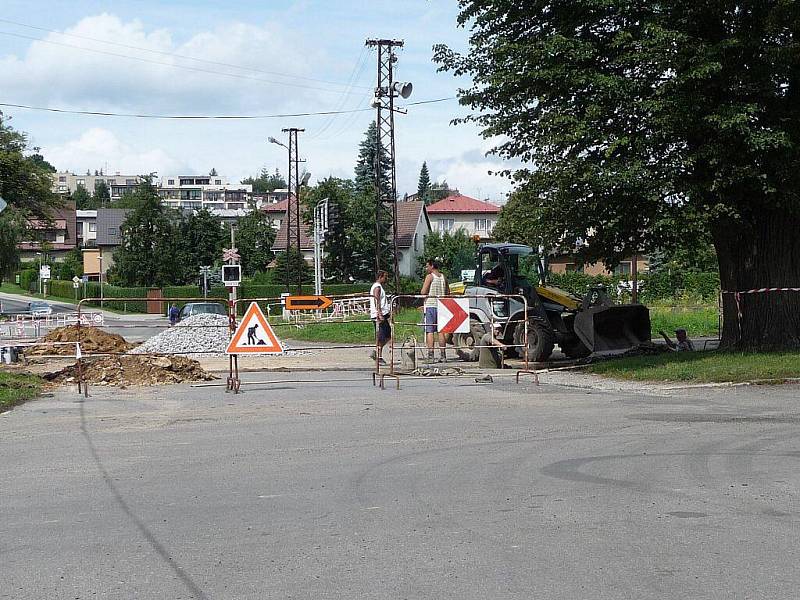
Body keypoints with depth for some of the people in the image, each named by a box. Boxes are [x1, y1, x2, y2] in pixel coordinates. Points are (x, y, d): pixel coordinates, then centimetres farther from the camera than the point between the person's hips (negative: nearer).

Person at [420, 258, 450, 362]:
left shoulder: (429, 277, -7)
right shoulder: (443, 277, 11)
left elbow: (423, 292, -13)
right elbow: (448, 293, 15)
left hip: (430, 305, -6)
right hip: (441, 306, 6)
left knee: (429, 331, -5)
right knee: (441, 331, 9)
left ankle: (430, 355, -10)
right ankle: (443, 355, 8)